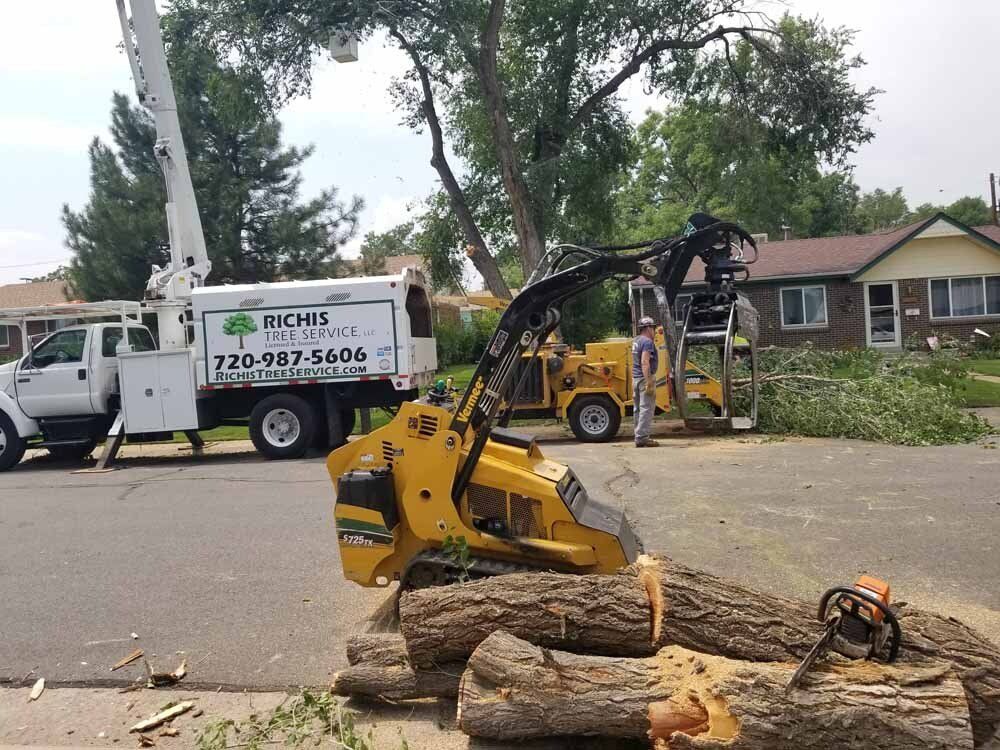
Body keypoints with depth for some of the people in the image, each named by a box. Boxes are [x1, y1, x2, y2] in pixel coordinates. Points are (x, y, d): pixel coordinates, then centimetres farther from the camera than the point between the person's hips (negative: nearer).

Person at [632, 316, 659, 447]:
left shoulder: (636, 341, 16)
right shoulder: (647, 342, -12)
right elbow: (645, 363, -22)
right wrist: (649, 382, -25)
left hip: (636, 378, 10)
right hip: (645, 378, -9)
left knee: (638, 409, 11)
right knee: (646, 408, -8)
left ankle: (639, 437, 15)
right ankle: (642, 438, -10)